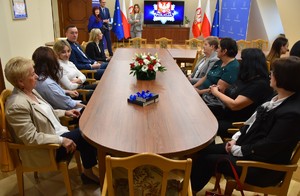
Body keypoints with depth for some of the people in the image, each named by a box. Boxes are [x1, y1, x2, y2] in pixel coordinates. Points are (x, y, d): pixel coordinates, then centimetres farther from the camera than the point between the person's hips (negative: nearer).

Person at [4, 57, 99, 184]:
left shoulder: (31, 91, 1)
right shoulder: (17, 105, -27)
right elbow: (31, 138, -26)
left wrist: (64, 112, 10)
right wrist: (61, 140, -26)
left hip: (55, 133, 9)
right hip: (45, 149, -8)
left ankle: (88, 171, 12)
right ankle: (88, 172, 11)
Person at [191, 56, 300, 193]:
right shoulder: (279, 98, 1)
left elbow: (267, 147, -25)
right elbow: (254, 121, 8)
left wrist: (237, 150, -15)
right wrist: (236, 139, -1)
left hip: (264, 166, -8)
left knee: (207, 160, -6)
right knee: (205, 150, 4)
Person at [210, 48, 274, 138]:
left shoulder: (259, 84, -22)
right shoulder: (248, 78, 6)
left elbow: (234, 105, -25)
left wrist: (216, 92, -12)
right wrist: (219, 89, -1)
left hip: (239, 123, -8)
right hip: (228, 113, 9)